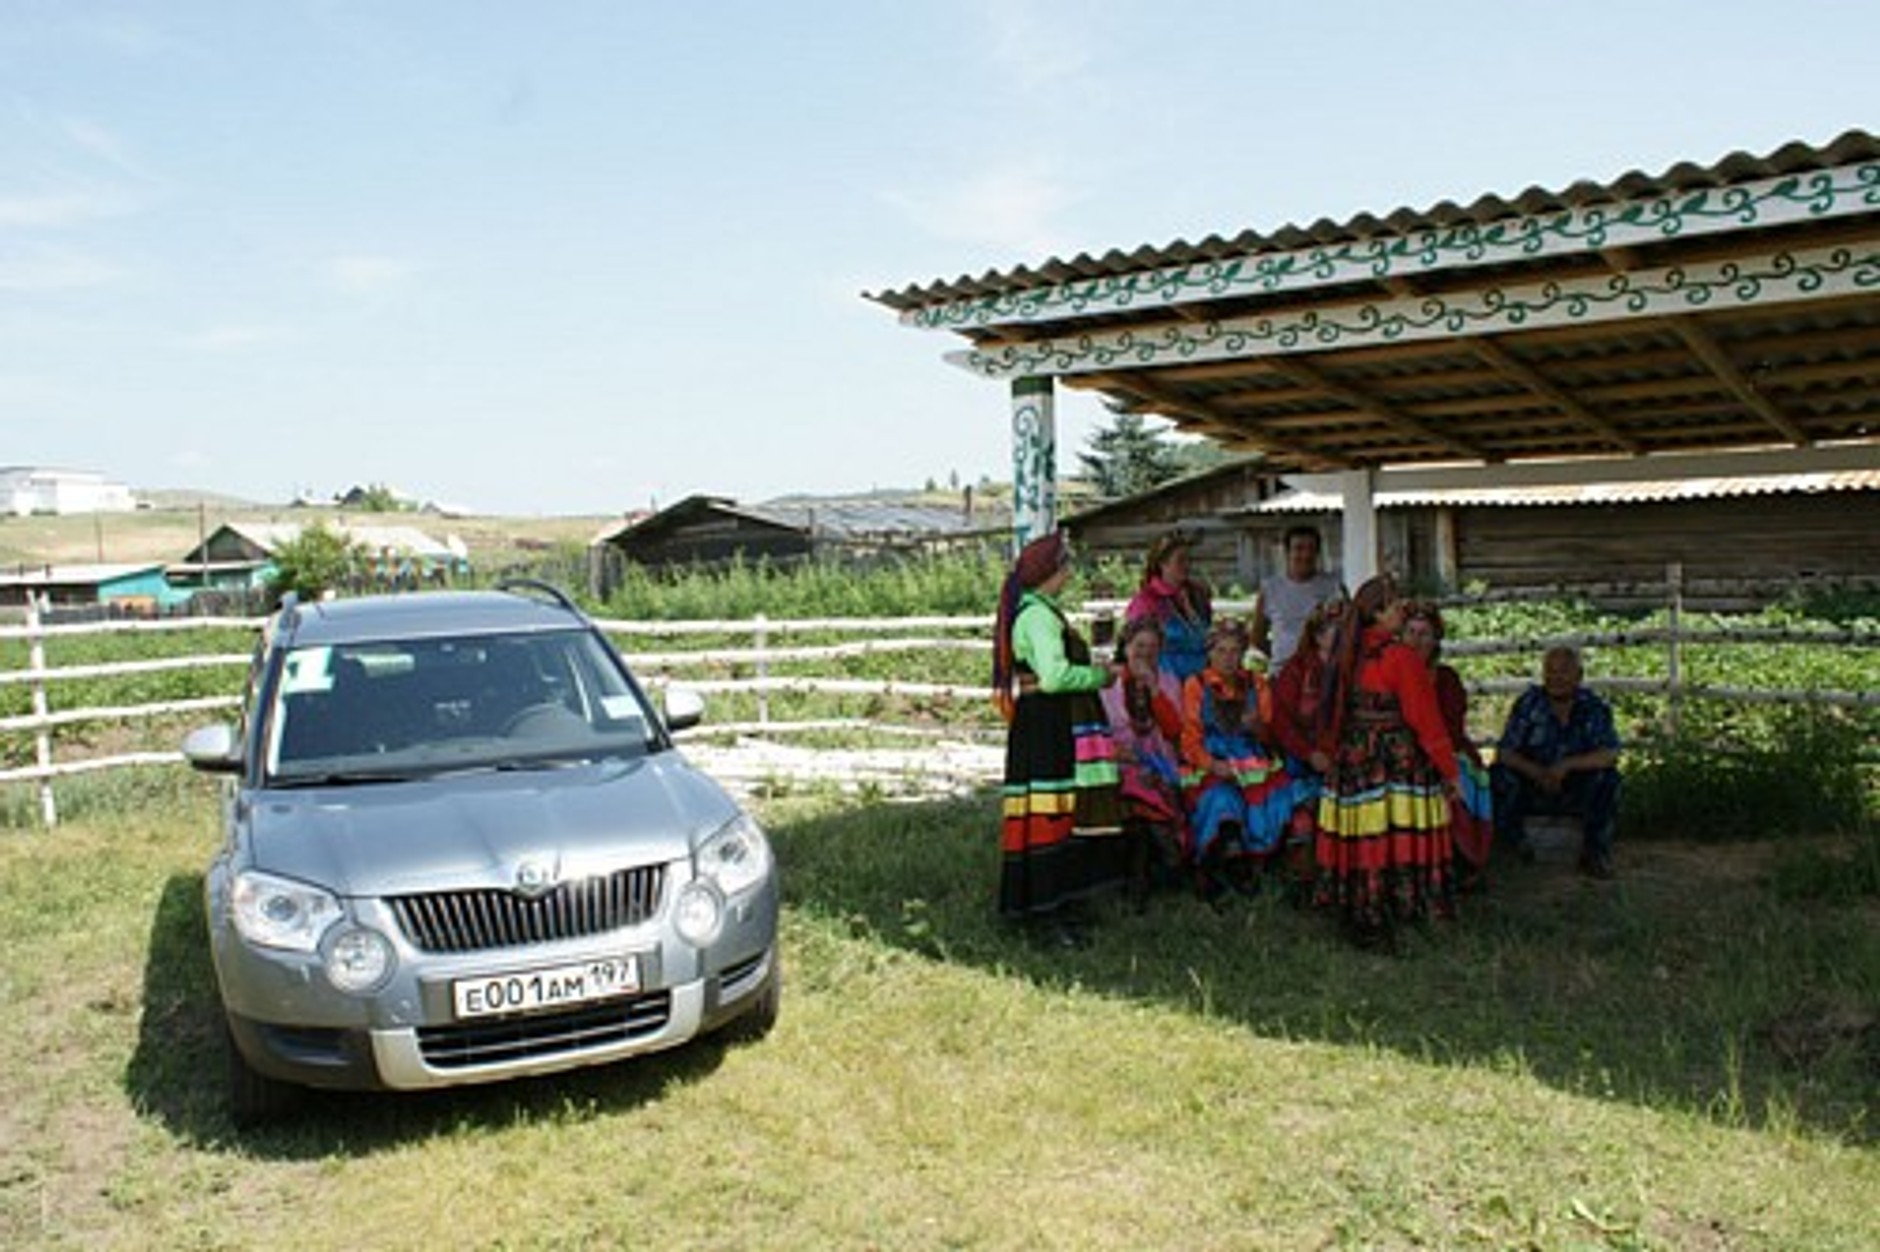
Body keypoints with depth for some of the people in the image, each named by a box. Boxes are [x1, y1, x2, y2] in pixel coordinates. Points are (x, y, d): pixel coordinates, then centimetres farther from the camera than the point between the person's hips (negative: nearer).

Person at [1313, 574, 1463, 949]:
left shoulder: (1348, 655, 6)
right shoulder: (1400, 658, -14)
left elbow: (1333, 713, 14)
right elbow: (1425, 719, -10)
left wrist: (1335, 754, 24)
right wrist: (1449, 770, -3)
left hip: (1351, 760, 7)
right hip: (1394, 761, -7)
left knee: (1359, 841, 11)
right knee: (1395, 840, -1)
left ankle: (1356, 918, 19)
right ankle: (1377, 929, 2)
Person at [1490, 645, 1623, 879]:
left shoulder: (1593, 707, -8)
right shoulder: (1528, 703, -9)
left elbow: (1610, 754, -19)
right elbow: (1505, 752, -15)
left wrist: (1567, 765, -33)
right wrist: (1538, 772, -32)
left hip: (1577, 793, 0)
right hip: (1532, 790, 0)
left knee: (1607, 777, -28)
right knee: (1499, 776, -28)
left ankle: (1595, 855, -8)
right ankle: (1516, 848, -2)